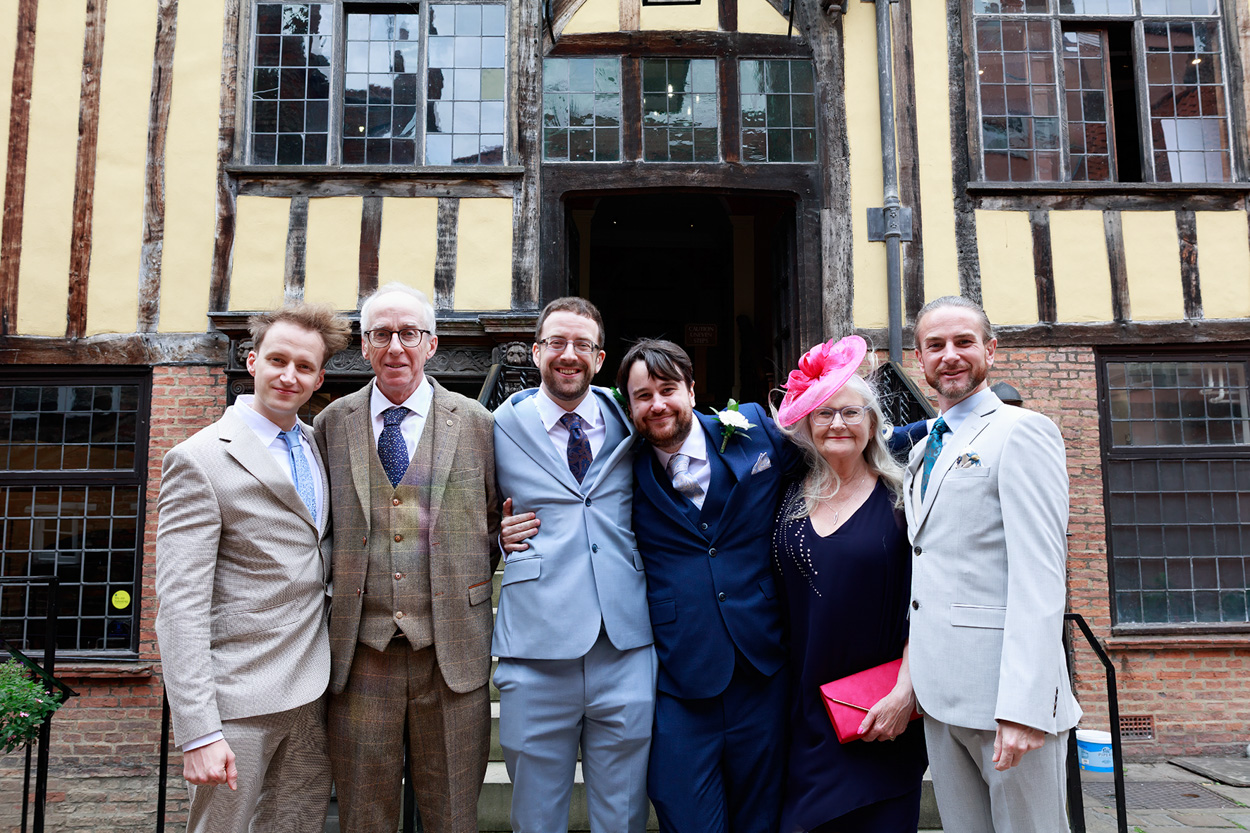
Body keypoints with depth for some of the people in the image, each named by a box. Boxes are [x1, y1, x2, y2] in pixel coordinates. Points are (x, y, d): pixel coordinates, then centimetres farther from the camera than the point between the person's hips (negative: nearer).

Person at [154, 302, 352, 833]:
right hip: (238, 700, -6)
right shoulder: (200, 460, -11)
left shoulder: (316, 444, 10)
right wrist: (198, 730, -20)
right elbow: (180, 604, -16)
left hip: (310, 688, 6)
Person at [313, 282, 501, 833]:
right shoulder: (332, 423, 6)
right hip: (360, 652, 1)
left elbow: (498, 520, 11)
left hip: (451, 651, -1)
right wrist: (340, 588, 5)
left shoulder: (476, 424, 3)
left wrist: (471, 576, 0)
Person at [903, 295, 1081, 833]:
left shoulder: (1021, 432, -6)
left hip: (1003, 691, -7)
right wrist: (912, 685, 12)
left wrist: (1023, 707, -22)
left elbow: (1040, 580, -15)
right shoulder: (923, 452, 19)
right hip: (939, 697, 7)